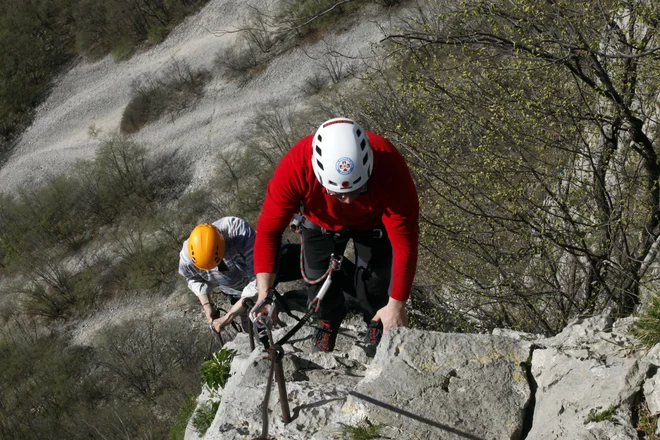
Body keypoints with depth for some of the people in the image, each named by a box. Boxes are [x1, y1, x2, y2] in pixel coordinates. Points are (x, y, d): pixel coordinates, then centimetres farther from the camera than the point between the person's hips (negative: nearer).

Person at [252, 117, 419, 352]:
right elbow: (268, 229, -33)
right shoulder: (295, 167, -43)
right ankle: (329, 320, 33)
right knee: (317, 278, 0)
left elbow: (405, 240, -36)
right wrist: (264, 296, -39)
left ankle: (377, 323, 30)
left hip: (372, 221, -1)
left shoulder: (389, 167, -45)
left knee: (373, 280, -4)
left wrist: (397, 304, -31)